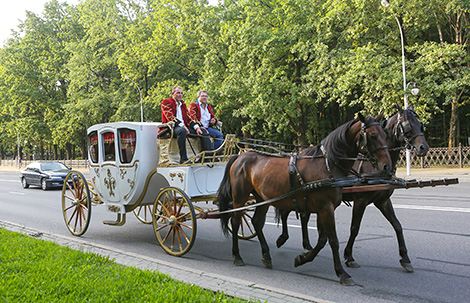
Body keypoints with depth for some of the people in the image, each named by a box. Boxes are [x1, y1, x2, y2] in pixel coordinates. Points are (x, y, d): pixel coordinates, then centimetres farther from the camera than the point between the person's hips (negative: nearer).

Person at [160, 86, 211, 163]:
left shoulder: (183, 104, 25)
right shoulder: (166, 102, 4)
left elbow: (189, 117, 15)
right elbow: (170, 117, -11)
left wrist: (197, 127, -4)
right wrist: (182, 126, -24)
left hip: (184, 127, 7)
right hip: (171, 128, -7)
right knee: (182, 131, -40)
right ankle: (183, 158, -38)